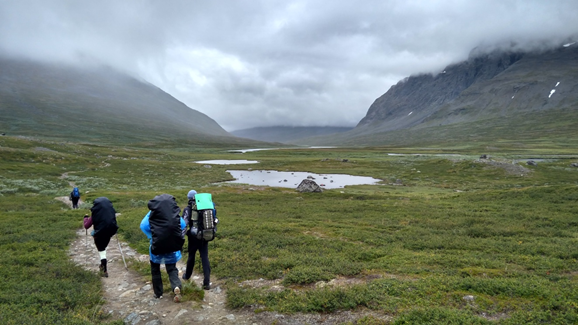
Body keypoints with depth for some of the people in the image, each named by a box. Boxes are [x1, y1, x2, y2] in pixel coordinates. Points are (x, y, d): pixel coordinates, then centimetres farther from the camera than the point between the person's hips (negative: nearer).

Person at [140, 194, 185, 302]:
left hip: (157, 244, -1)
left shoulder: (153, 213, -3)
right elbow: (183, 225, 3)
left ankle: (158, 293, 26)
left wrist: (151, 237, 2)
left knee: (155, 269, 20)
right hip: (172, 244, 2)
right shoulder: (175, 212, 2)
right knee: (172, 268, 14)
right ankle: (176, 286, -13)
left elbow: (143, 226, -9)